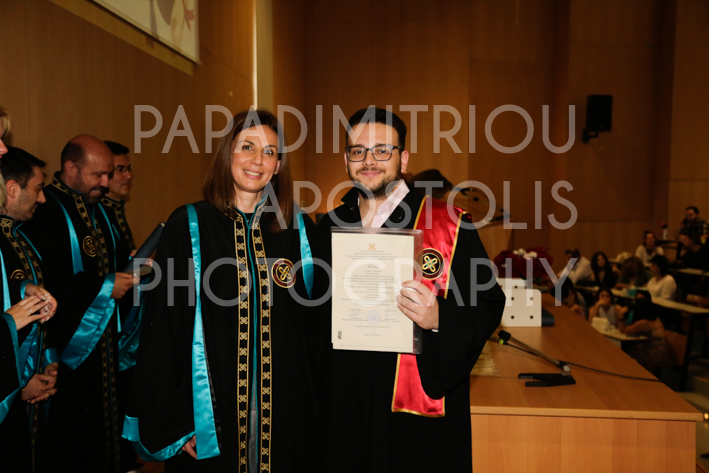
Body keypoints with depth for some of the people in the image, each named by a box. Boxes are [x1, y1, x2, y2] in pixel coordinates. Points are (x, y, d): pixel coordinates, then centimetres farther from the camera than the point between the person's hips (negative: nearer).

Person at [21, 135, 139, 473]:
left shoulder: (97, 210, 13)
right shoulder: (43, 211, -14)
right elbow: (43, 285, -21)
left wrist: (129, 268, 3)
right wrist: (103, 287, -17)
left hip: (101, 338, 8)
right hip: (66, 342, -8)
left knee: (99, 427, 14)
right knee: (63, 436, 3)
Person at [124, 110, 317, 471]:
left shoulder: (298, 229, 2)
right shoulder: (188, 227, -5)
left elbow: (314, 320, 7)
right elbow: (162, 329, -4)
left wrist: (312, 398, 2)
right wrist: (174, 420, -7)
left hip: (285, 408, 2)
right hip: (212, 409, -2)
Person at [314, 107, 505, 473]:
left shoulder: (447, 225, -8)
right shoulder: (330, 227, 6)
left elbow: (489, 304, -9)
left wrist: (438, 318, -27)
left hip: (420, 408, -3)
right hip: (346, 406, 4)